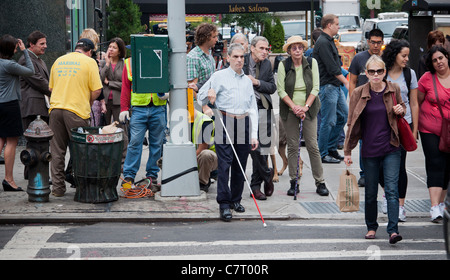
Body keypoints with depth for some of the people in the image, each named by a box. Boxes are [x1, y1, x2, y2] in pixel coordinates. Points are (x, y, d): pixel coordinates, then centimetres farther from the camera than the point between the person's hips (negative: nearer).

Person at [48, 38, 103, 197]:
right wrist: (87, 103, 10)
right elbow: (96, 90, -7)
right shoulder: (89, 62, -1)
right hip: (77, 111, -4)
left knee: (57, 151, 9)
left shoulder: (58, 61, 14)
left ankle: (57, 187, 11)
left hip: (55, 109, 4)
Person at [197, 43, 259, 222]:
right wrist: (209, 93, -20)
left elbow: (253, 109, 18)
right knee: (224, 165, -10)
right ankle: (224, 204, -7)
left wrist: (254, 134, 11)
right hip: (225, 123, -4)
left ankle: (236, 199, 20)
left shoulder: (247, 81, 19)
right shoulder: (219, 76, 5)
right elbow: (200, 99, 4)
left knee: (240, 165, 6)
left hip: (244, 124, 4)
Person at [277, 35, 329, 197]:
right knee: (292, 146, 2)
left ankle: (320, 183, 3)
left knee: (312, 145, -3)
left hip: (309, 110, 0)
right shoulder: (283, 65, -3)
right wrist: (295, 107, -14)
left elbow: (315, 88, -1)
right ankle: (293, 182, 9)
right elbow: (281, 90, -4)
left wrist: (305, 107, -12)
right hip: (290, 111, 0)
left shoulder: (312, 63, 1)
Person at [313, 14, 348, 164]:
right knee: (328, 121, -5)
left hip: (335, 86, 10)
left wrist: (343, 82, 19)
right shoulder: (322, 43, -16)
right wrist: (346, 82, -14)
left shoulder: (329, 41, 16)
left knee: (344, 115, 12)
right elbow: (332, 68, -19)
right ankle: (323, 154, 4)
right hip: (327, 87, -10)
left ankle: (331, 148, 21)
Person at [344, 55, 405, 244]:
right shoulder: (359, 93, -1)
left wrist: (401, 110, -5)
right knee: (370, 192, 9)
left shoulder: (393, 89, 1)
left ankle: (393, 230, -10)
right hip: (369, 150, 0)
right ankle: (371, 226, 27)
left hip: (391, 149, 0)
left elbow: (402, 107, 21)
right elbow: (352, 123, 4)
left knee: (391, 189, -9)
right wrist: (347, 151, 3)